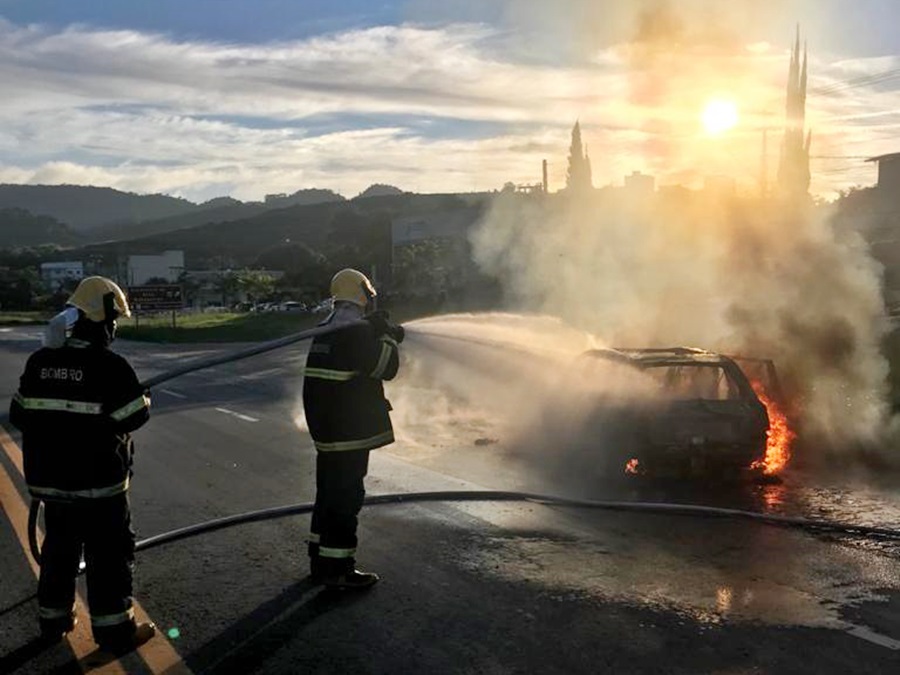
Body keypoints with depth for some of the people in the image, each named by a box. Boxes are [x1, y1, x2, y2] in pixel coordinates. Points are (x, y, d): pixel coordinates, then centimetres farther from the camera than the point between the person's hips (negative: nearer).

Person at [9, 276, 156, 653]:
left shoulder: (40, 362, 1)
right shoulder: (110, 366, -18)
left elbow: (19, 416, 7)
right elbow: (133, 418, -13)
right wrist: (143, 399, 7)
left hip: (49, 478, 6)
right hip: (99, 481, -6)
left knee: (59, 549, 21)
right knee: (109, 555, 6)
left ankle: (53, 620, 32)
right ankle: (114, 631, 14)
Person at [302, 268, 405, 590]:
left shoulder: (326, 329, 13)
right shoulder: (357, 330, -17)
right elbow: (385, 368, -16)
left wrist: (385, 337, 18)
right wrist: (387, 336, -3)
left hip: (325, 428, 10)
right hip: (349, 429, -10)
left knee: (330, 492, 17)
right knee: (346, 497, -3)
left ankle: (320, 559, 26)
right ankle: (337, 568, 2)